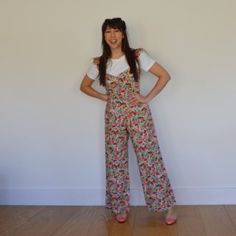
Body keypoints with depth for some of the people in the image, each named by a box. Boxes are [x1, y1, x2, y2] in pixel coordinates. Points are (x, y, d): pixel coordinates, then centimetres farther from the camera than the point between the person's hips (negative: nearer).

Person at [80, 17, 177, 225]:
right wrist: (105, 97, 3)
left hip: (138, 113, -3)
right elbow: (84, 86, 16)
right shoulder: (99, 63, 3)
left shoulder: (137, 56, -5)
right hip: (113, 116, 3)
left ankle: (168, 205, 11)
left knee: (149, 158, -2)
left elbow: (165, 76, -6)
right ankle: (121, 206, 24)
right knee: (116, 161, 8)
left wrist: (148, 98, -9)